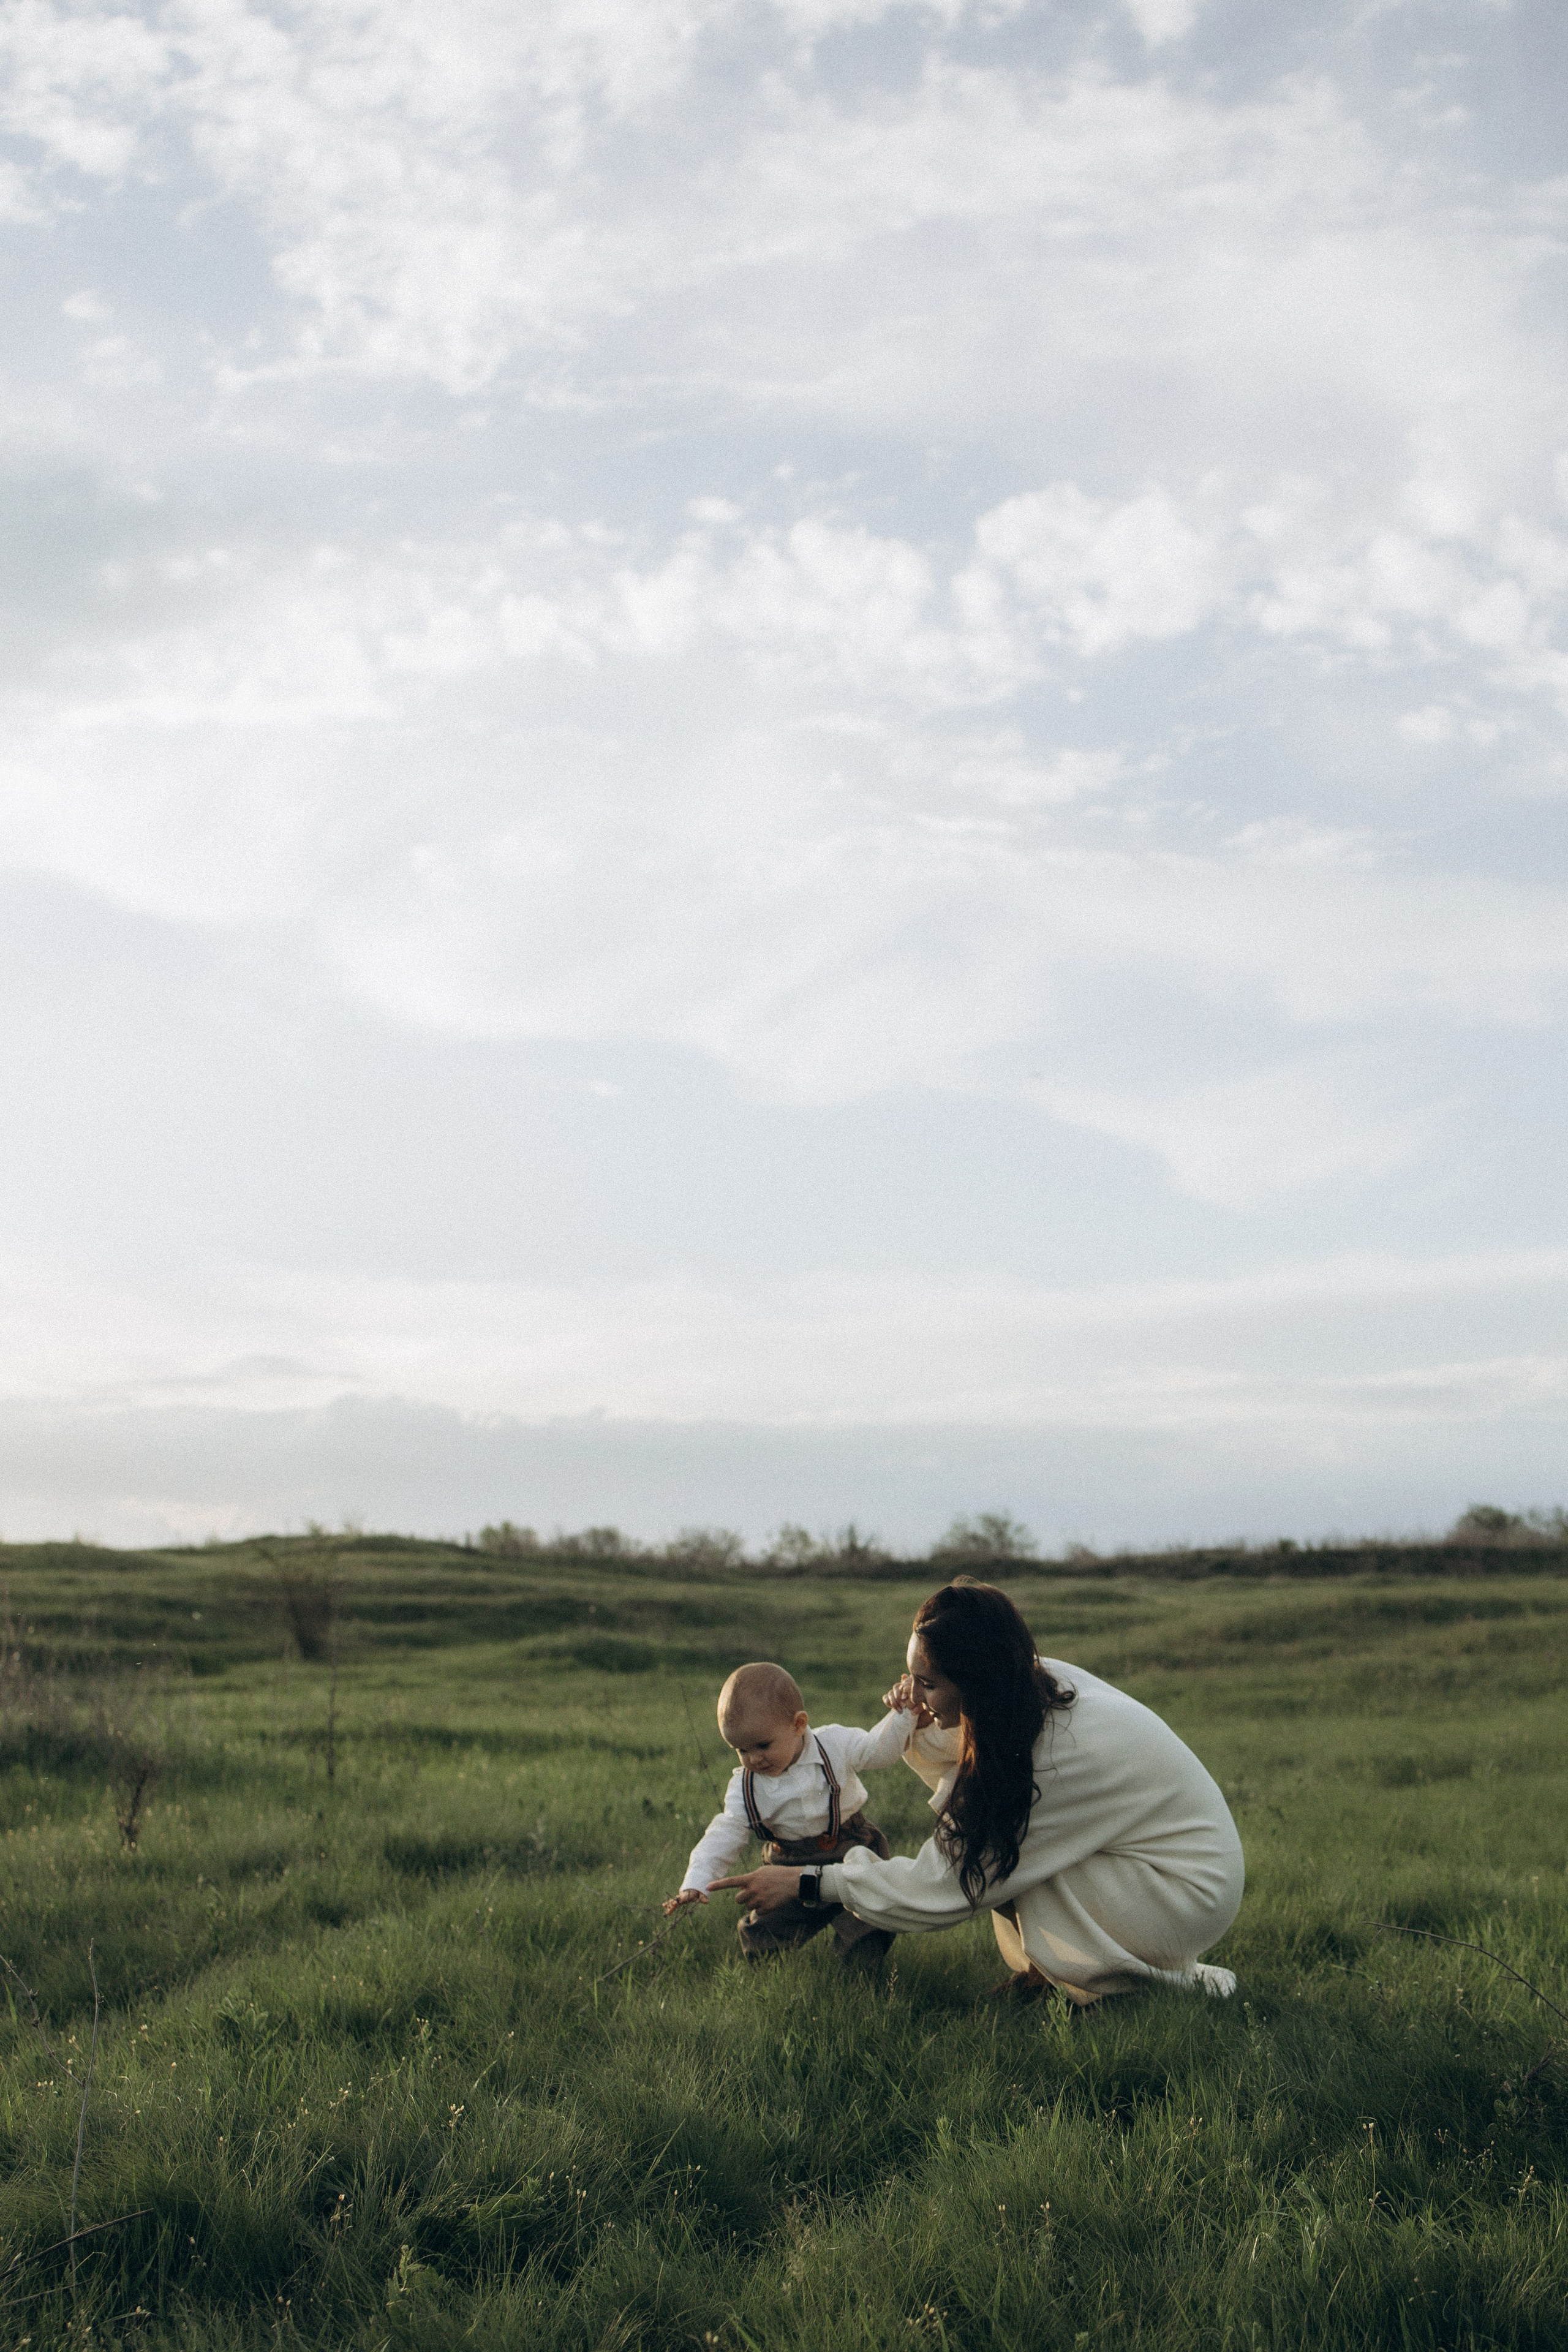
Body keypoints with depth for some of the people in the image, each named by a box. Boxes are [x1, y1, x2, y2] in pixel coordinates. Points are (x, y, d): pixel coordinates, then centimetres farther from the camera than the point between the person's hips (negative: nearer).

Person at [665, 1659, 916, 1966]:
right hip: (792, 1874, 2)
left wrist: (902, 1716, -17)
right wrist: (695, 1883, -21)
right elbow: (725, 1836, -10)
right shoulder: (744, 1788, -10)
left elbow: (880, 1749, 0)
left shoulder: (836, 1745, -13)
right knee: (759, 1946, -5)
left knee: (862, 1956, -12)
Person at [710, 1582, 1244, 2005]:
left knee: (991, 1864, -19)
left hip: (1193, 1895, -8)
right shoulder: (1039, 1682, -8)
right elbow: (970, 1786, 10)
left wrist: (806, 1884, -19)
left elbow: (942, 1888, -24)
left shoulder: (1057, 1758, -31)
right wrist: (923, 1731, -10)